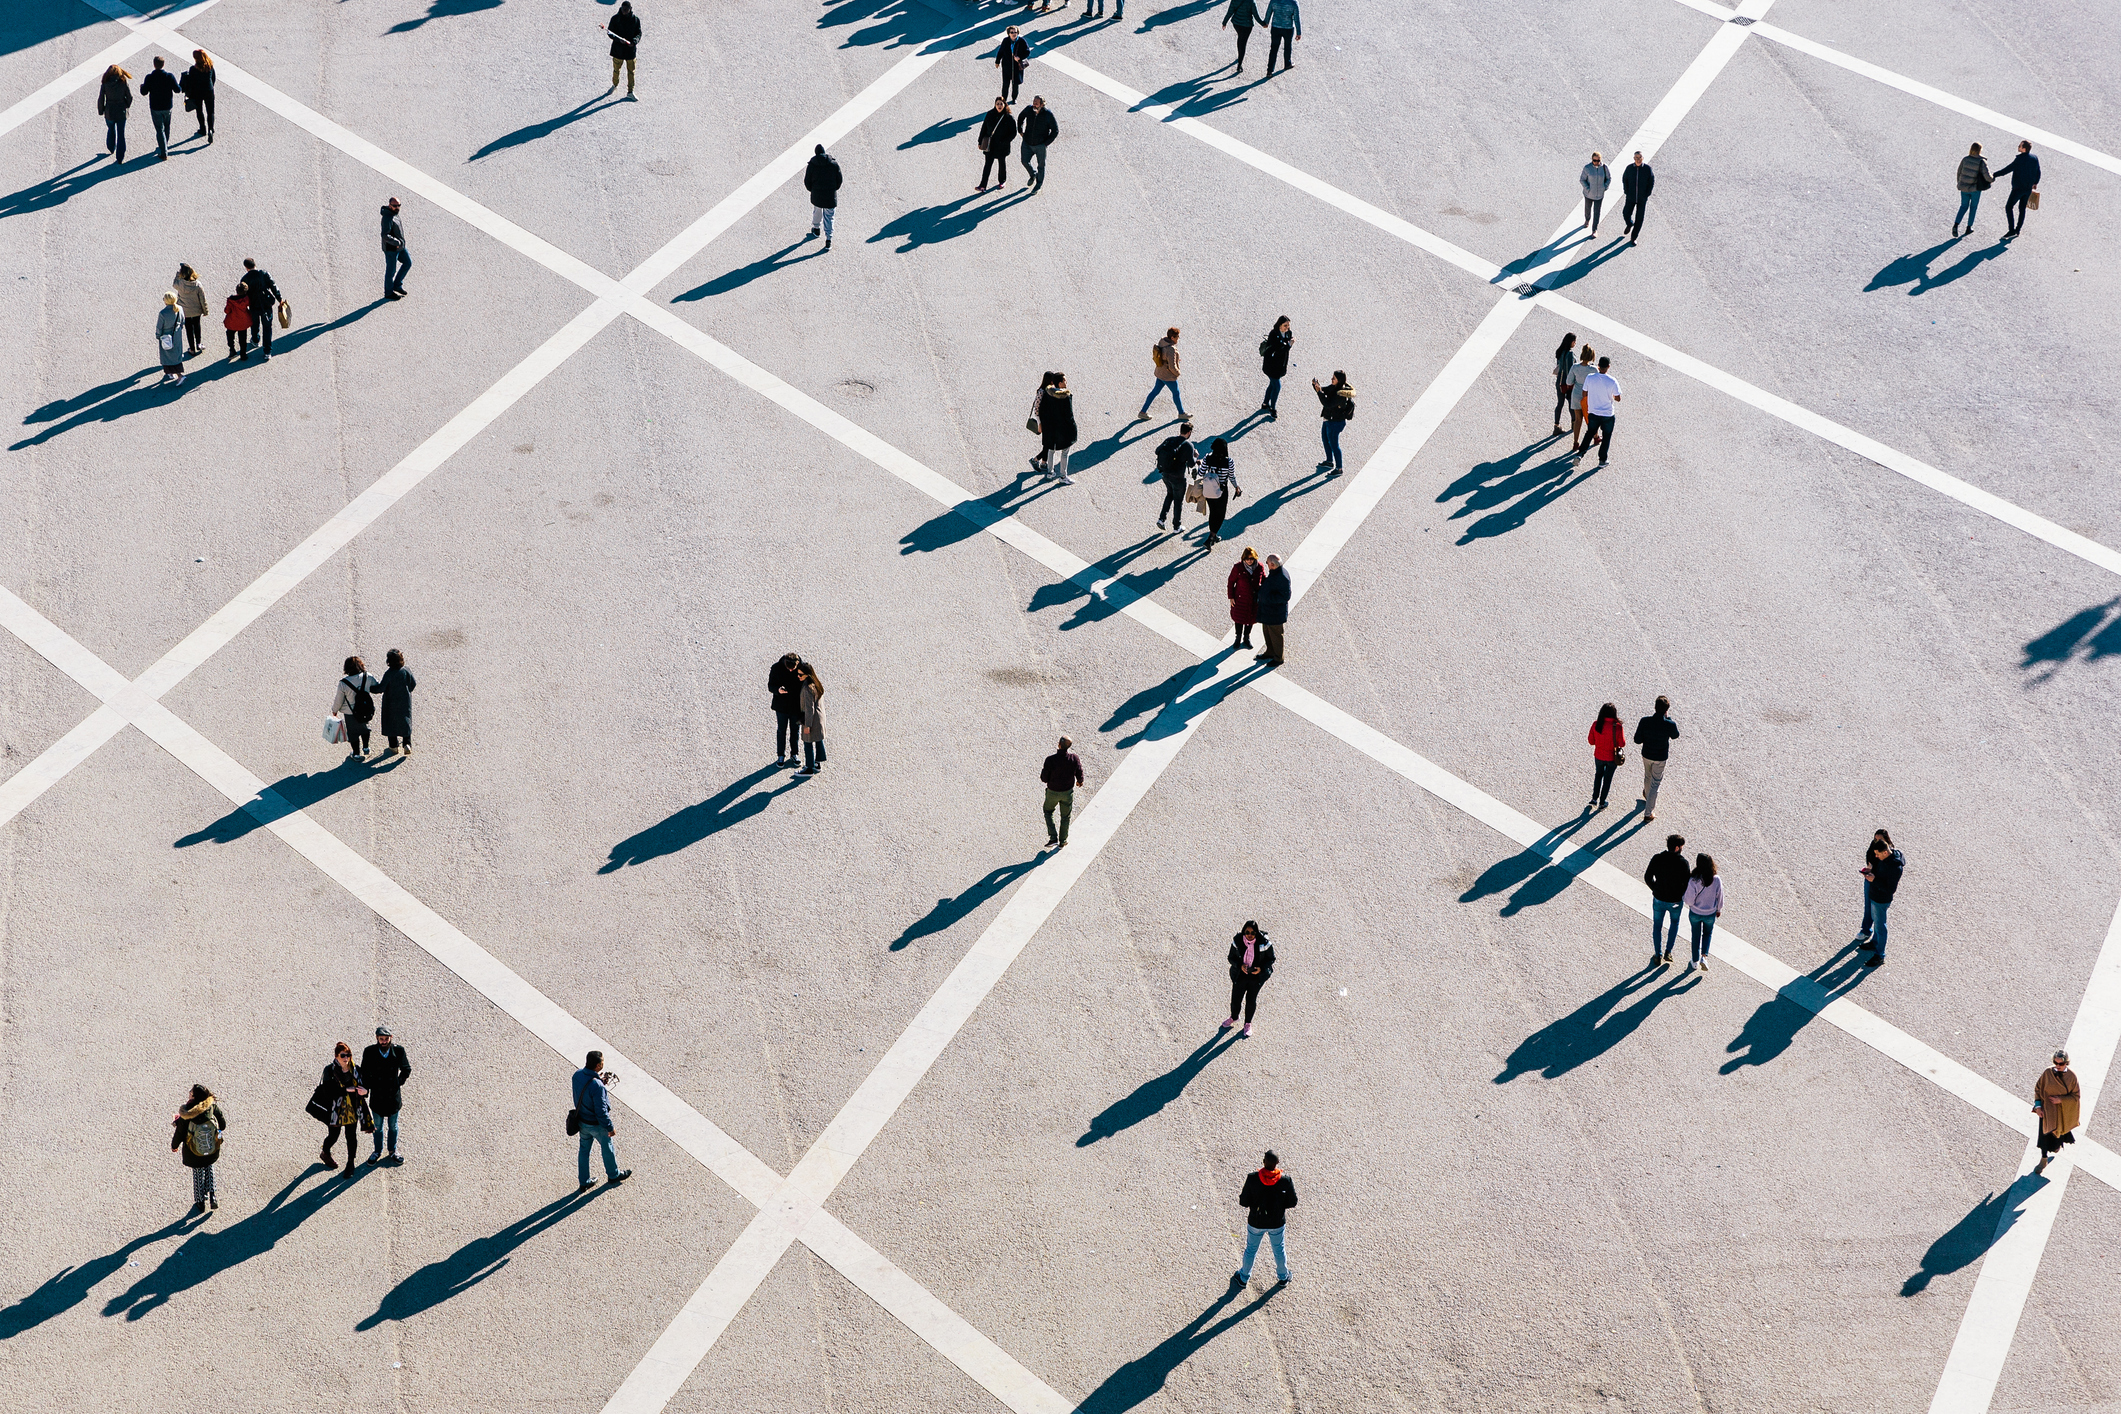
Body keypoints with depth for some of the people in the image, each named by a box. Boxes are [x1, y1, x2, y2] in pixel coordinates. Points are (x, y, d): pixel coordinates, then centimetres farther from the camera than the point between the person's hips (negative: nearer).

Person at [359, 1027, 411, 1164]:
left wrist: (399, 1083, -1)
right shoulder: (369, 1052, -15)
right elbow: (364, 1073, -1)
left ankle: (393, 1150, 38)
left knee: (393, 1126, 18)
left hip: (394, 1096, 0)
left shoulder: (398, 1051, -14)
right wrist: (366, 1091, -5)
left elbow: (406, 1069, 4)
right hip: (377, 1096, 0)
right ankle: (377, 1152, 36)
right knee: (378, 1127, 16)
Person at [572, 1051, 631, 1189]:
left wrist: (601, 1082, -1)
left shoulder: (577, 1075, -14)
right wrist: (610, 1127, -14)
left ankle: (583, 1182, 37)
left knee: (584, 1149, 23)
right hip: (596, 1124, -6)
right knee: (607, 1148, 21)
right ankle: (613, 1175, 45)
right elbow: (601, 1111, -28)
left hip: (581, 1120, 6)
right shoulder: (596, 1086, -37)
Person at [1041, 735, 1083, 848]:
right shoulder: (1074, 758, -20)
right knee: (1065, 816, 21)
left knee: (1048, 812, 25)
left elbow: (1044, 778, -18)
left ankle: (1053, 838, 13)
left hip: (1053, 792, -2)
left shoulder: (1050, 760, -27)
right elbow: (1079, 774, -6)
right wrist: (1080, 782, 18)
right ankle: (1062, 842, 35)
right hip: (1068, 792, 2)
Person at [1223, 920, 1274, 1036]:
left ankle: (1248, 1024, 32)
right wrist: (1240, 966, -21)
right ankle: (1233, 1018, 43)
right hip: (1240, 974, 1)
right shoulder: (1237, 941, -14)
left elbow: (1271, 958, -4)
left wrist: (1261, 968, -20)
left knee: (1251, 999, 6)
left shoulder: (1264, 943, -18)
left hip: (1257, 975, -1)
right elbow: (1231, 957, -1)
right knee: (1235, 998, 10)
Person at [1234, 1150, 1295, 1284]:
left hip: (1256, 1223, 0)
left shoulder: (1252, 1179, -25)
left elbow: (1244, 1202, -17)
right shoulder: (1286, 1180, -22)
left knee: (1251, 1249, 24)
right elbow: (1292, 1202, -10)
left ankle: (1244, 1277, 44)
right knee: (1278, 1249, 27)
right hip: (1277, 1223, 1)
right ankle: (1283, 1276, 47)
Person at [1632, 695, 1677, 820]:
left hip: (1646, 755, 3)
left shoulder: (1645, 721, -21)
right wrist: (1668, 718, -1)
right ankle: (1648, 812, 13)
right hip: (1660, 758, -3)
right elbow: (1675, 735, -1)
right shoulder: (1670, 725, -25)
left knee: (1648, 777, 30)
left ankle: (1647, 795, 58)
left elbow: (1637, 740, -14)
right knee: (1655, 784, 10)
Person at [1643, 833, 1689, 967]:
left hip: (1659, 899, 1)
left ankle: (1658, 956, 25)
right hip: (1675, 901, -1)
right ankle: (1668, 952, 23)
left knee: (1657, 926, 21)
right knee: (1675, 923, 27)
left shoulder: (1656, 859, -15)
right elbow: (1687, 882, -15)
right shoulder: (1682, 862, -21)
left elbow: (1647, 877, -6)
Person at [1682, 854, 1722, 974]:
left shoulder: (1693, 881, -29)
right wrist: (1718, 910, 12)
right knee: (1708, 933, 29)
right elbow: (1720, 897, -6)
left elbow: (1689, 900, -22)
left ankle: (1695, 961, 36)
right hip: (1710, 914, 1)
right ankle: (1704, 956, 14)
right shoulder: (1716, 880, -21)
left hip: (1695, 914, -1)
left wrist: (1682, 897, -1)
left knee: (1696, 935, 22)